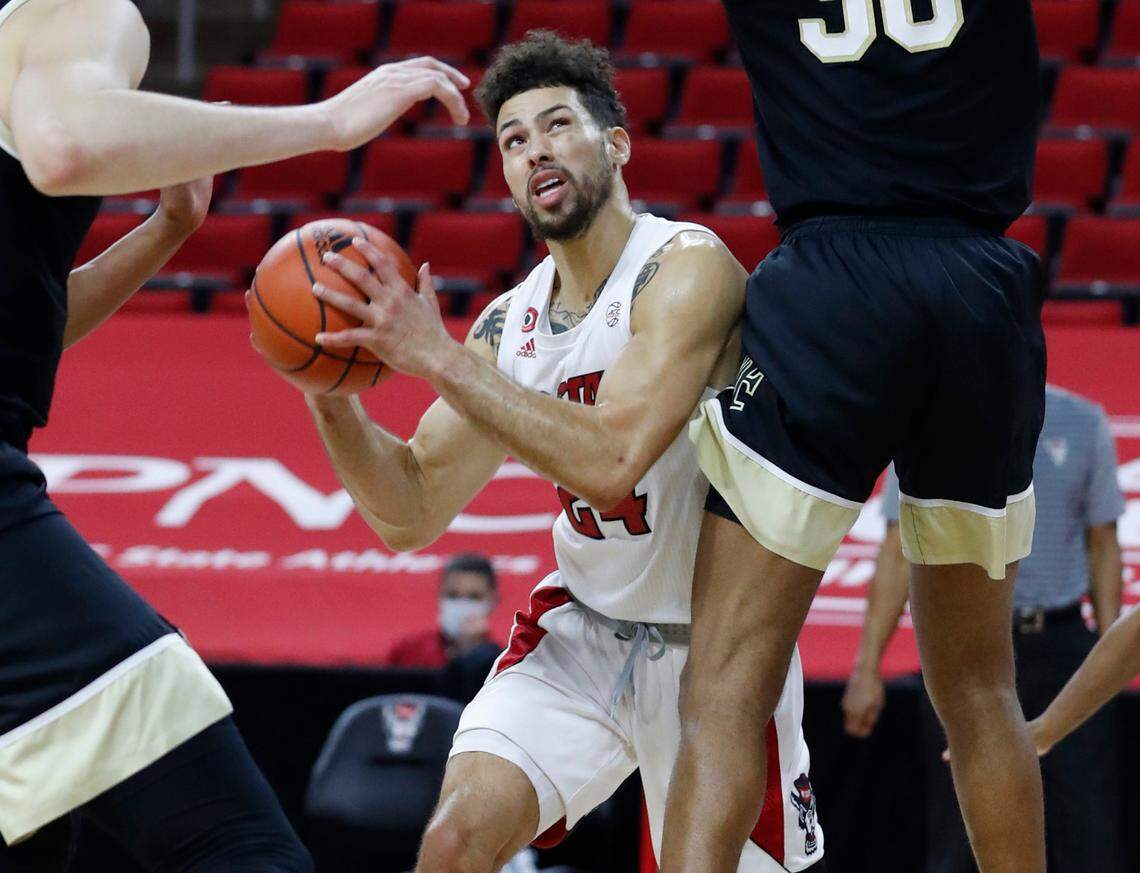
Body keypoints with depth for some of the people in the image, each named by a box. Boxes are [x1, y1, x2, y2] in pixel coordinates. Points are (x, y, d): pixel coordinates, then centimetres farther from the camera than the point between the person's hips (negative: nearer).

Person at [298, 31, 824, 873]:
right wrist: (330, 392, -13)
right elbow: (410, 516, 4)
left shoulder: (688, 268, -18)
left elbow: (611, 463, -32)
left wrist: (441, 359, -32)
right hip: (582, 630, 5)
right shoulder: (511, 322, 2)